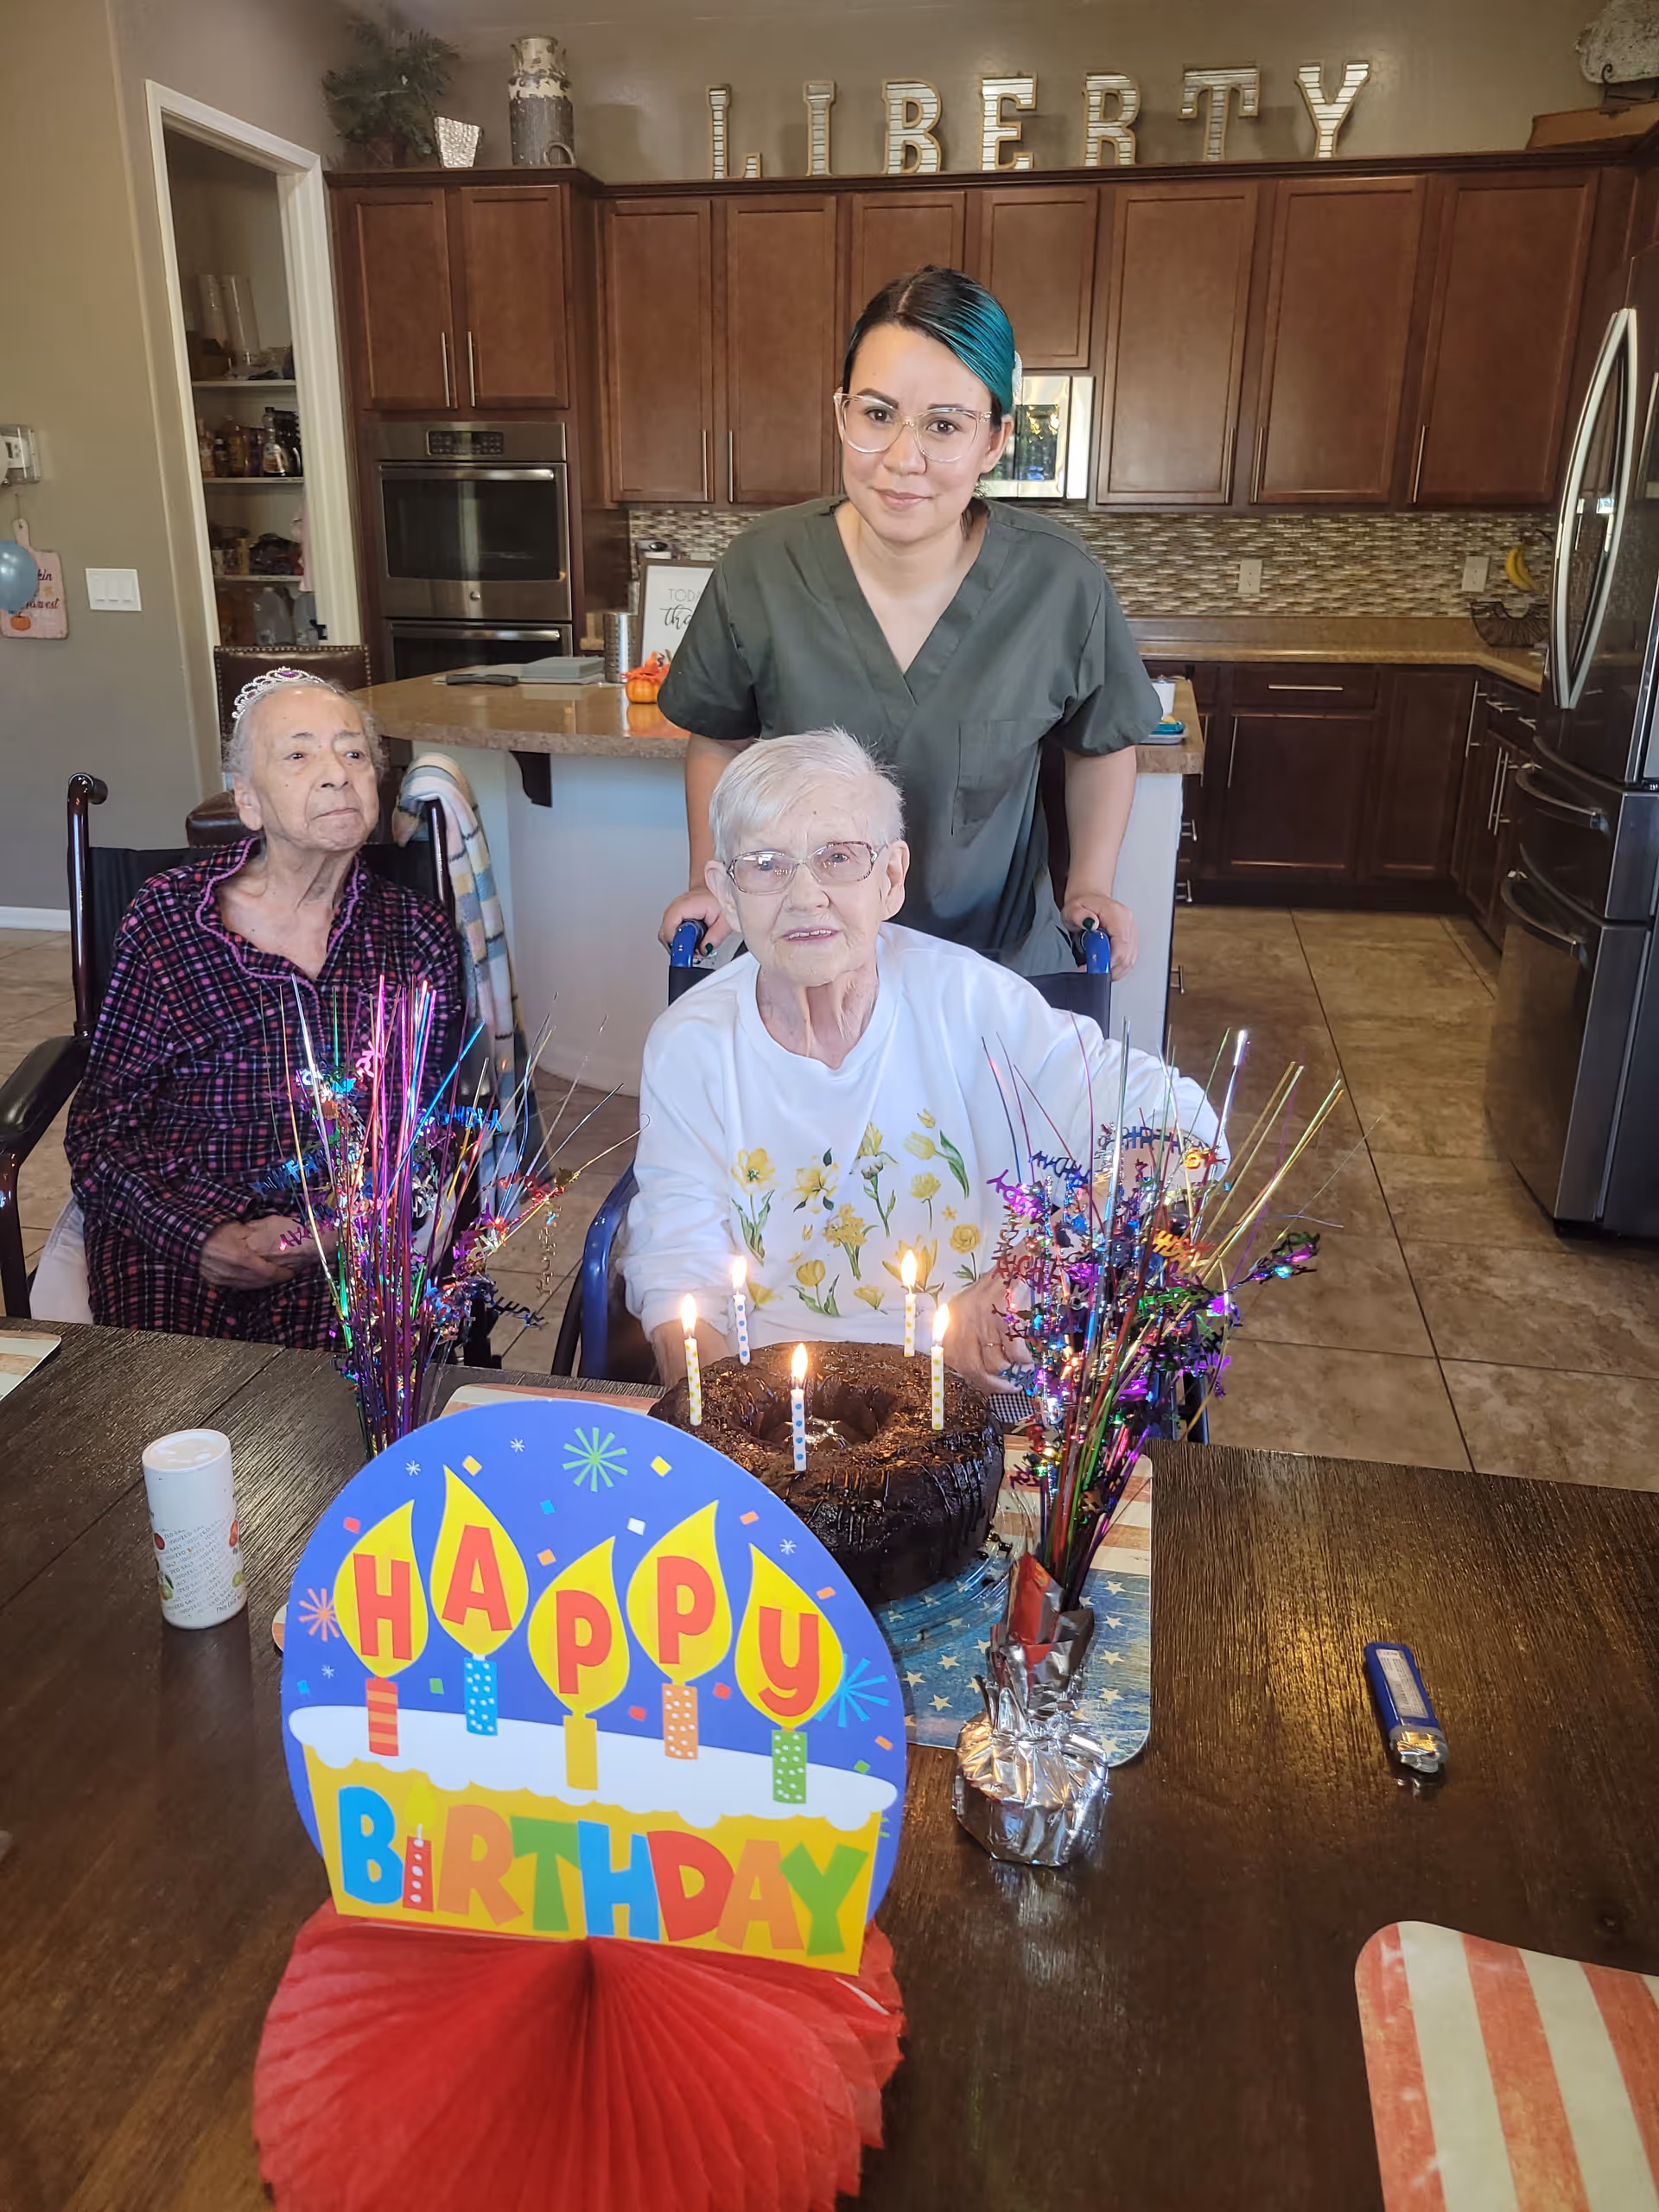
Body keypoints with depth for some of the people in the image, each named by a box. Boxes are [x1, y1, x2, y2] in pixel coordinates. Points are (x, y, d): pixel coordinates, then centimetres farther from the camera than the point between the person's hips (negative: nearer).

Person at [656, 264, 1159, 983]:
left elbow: (1101, 745, 1)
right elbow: (719, 740, 1)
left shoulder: (1060, 583, -17)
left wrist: (1091, 887, -7)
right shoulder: (760, 568, -15)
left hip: (1000, 951, 0)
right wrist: (710, 882, -6)